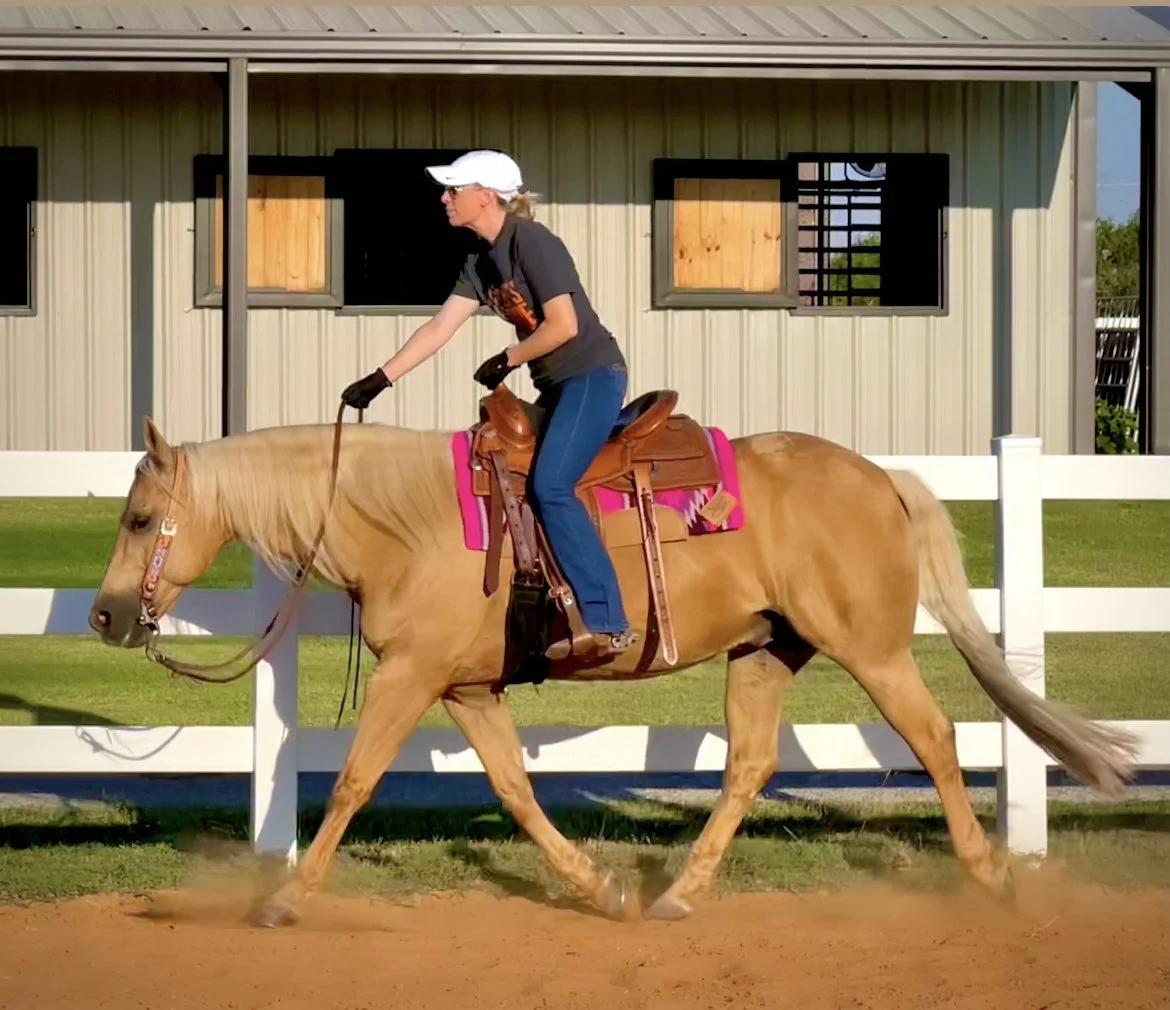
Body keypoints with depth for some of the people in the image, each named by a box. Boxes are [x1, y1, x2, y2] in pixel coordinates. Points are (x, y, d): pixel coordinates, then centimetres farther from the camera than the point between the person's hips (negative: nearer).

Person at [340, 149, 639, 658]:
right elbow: (439, 328, 12)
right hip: (558, 386, 10)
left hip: (593, 375, -10)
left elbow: (563, 325, -20)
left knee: (550, 486, -22)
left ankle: (607, 623, -24)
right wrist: (380, 379, 7)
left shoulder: (531, 243, -15)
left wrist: (507, 361, -9)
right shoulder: (482, 261, 12)